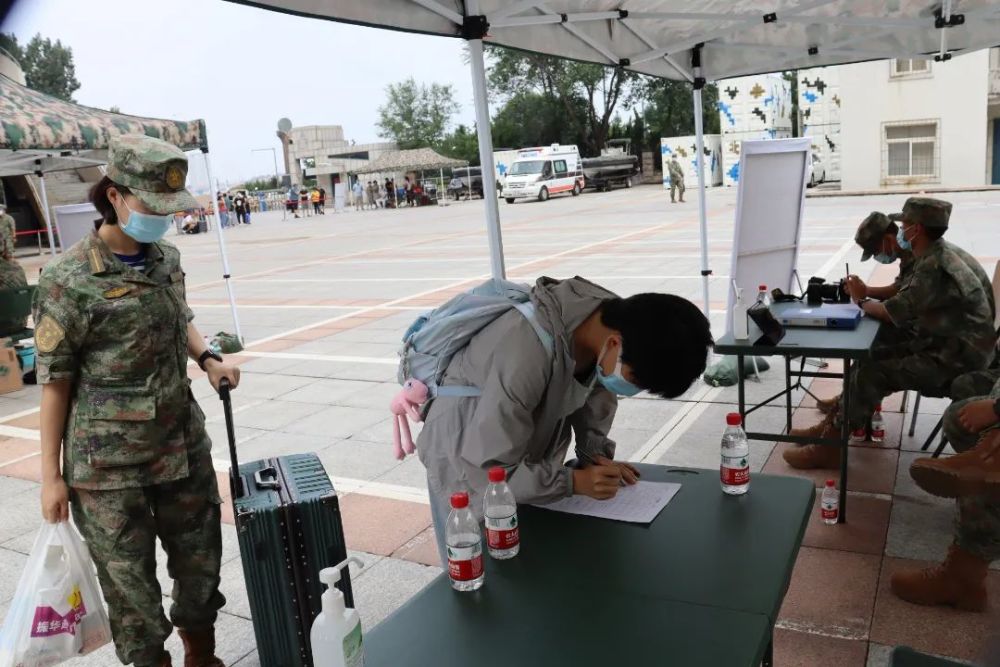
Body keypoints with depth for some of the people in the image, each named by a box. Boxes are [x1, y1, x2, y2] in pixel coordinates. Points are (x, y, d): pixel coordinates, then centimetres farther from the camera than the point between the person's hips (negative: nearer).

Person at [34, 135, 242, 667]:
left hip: (183, 445, 6)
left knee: (200, 559, 18)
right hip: (109, 465, -6)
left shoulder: (166, 258, 2)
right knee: (130, 581, 9)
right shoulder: (69, 281, -15)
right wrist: (51, 476, -6)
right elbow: (54, 382, -10)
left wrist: (207, 359, 0)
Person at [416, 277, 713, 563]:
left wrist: (598, 457, -10)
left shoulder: (612, 317, -17)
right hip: (467, 466, -6)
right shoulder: (529, 351, -39)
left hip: (527, 463, 6)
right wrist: (573, 482, -28)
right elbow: (486, 468, -31)